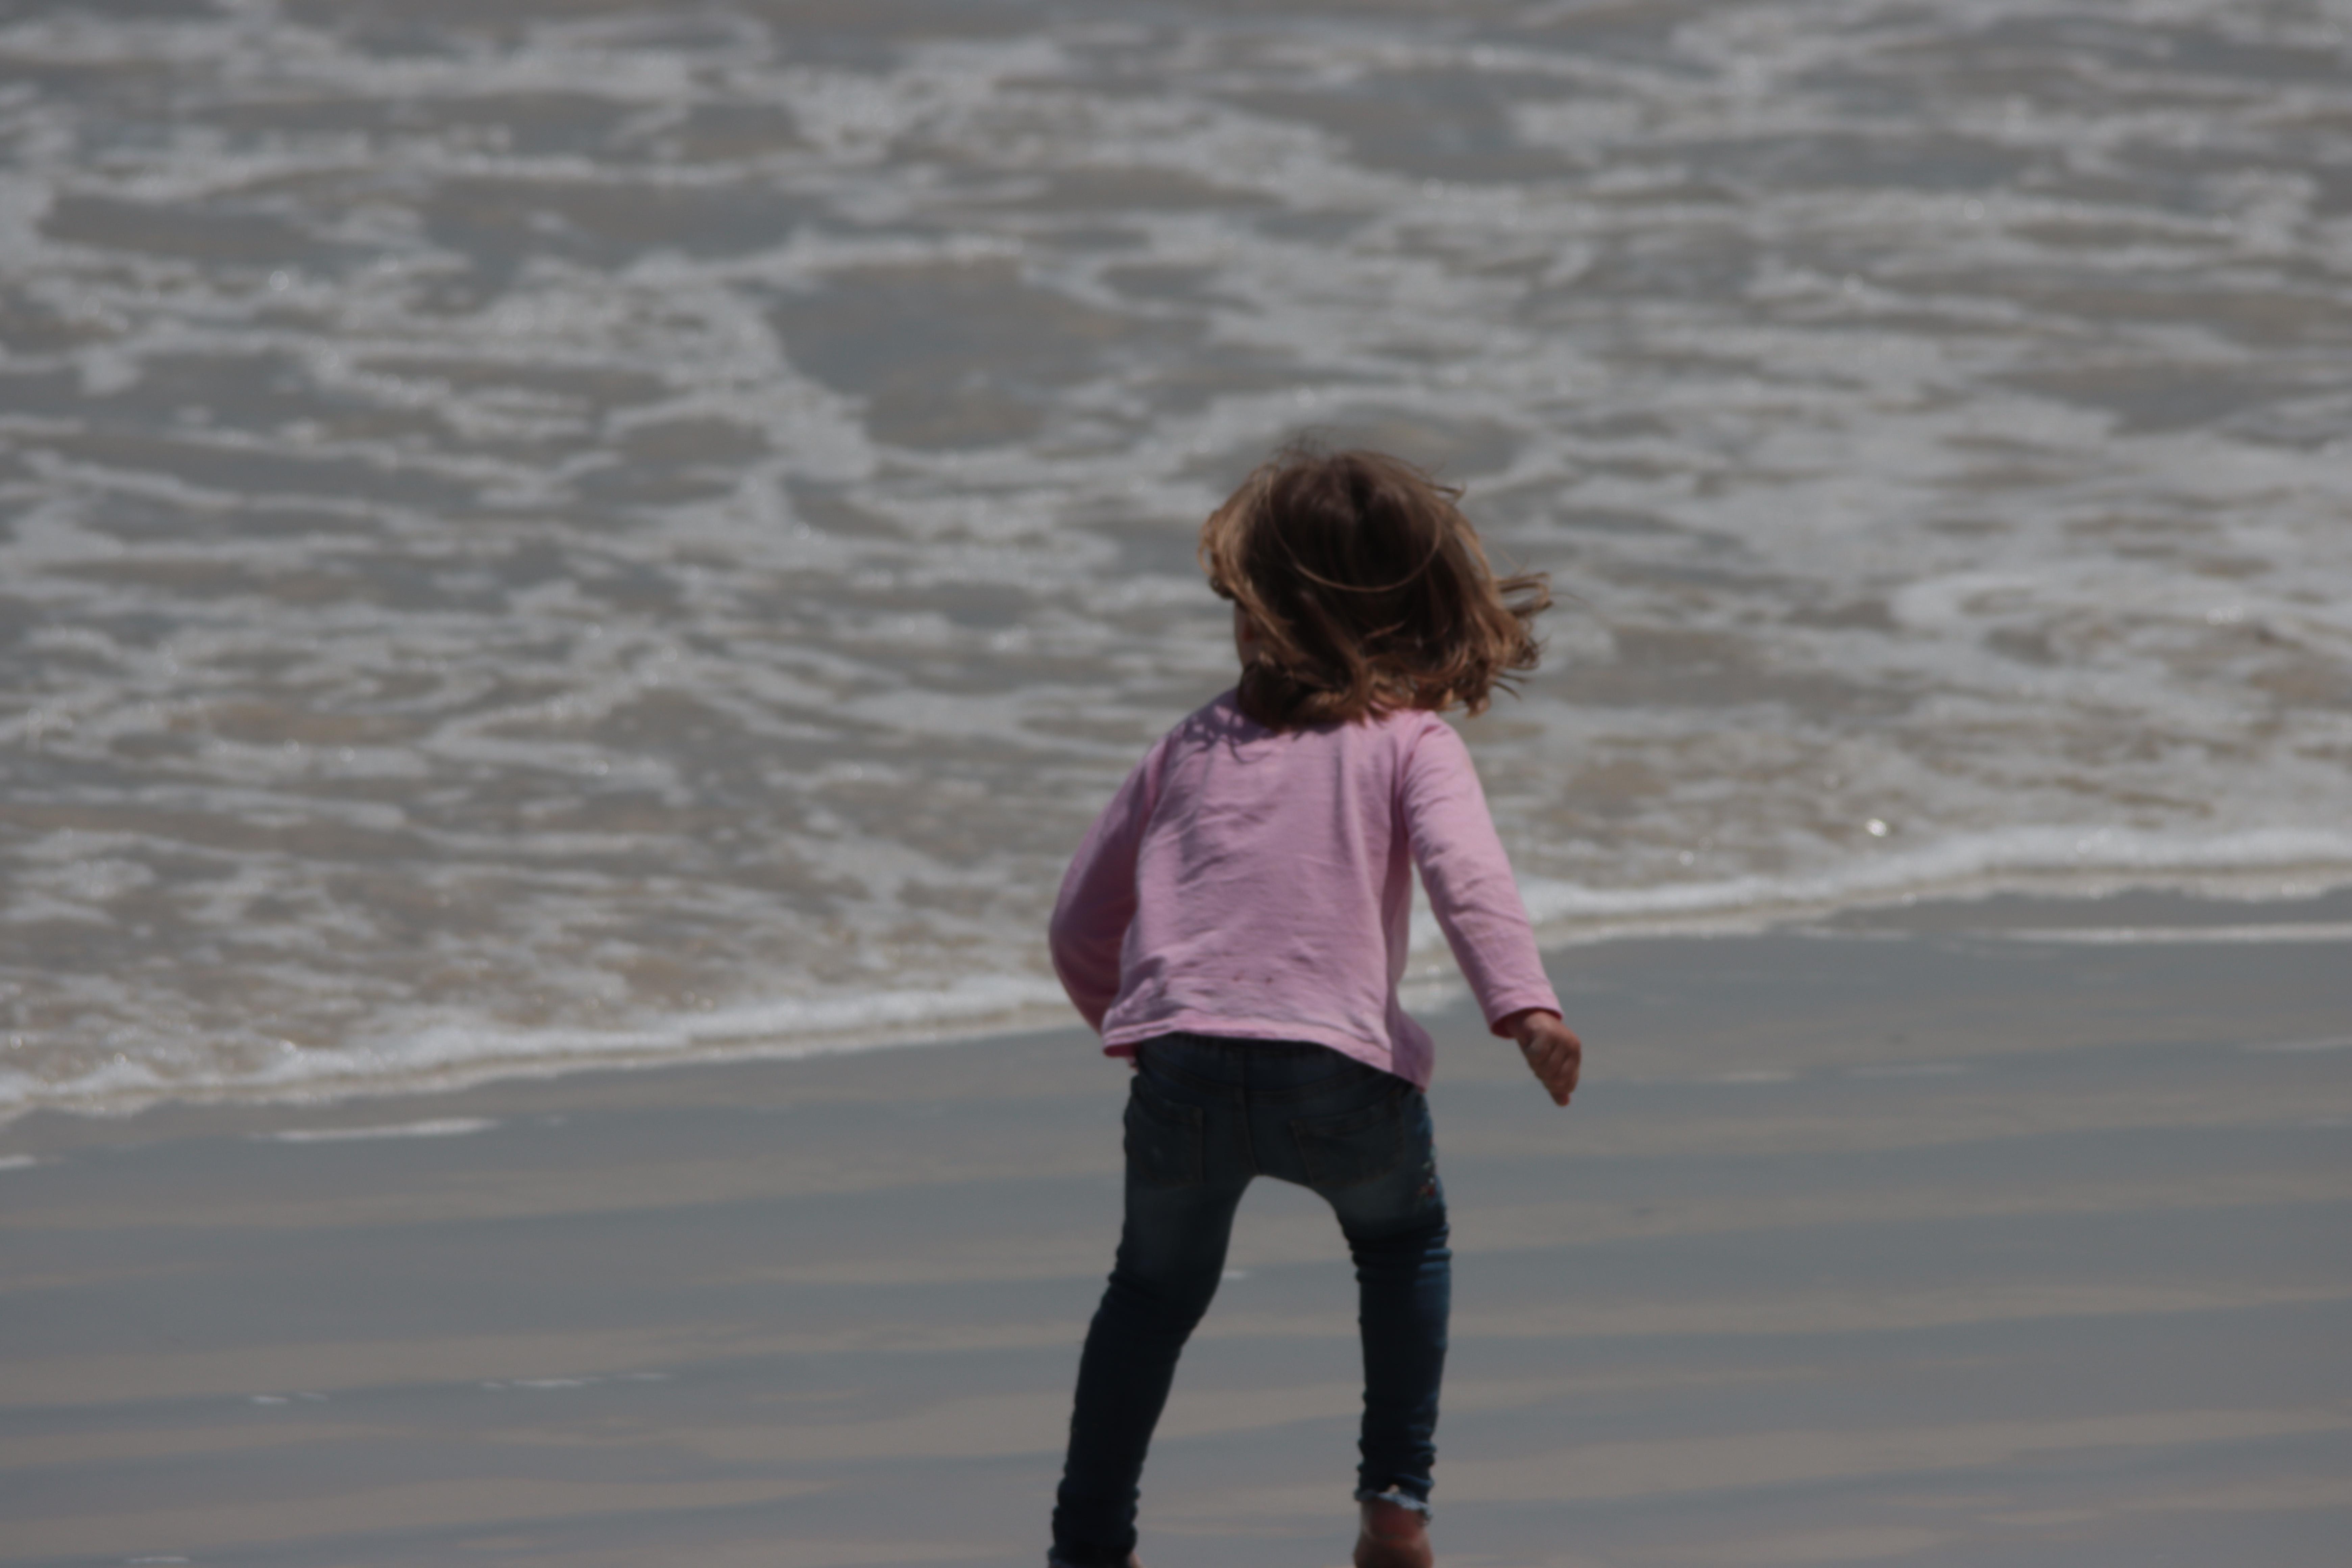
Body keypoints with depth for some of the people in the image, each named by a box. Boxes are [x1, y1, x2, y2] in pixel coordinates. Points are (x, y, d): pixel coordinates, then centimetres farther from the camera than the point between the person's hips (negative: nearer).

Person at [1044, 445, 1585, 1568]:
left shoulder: (1193, 748, 21)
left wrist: (1131, 1032, 42)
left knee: (1155, 1289, 24)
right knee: (1404, 1245, 28)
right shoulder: (1410, 741, 11)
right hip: (1339, 1069, -2)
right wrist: (1524, 1007, -20)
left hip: (1182, 1063, 2)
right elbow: (1465, 873, -10)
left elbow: (1079, 926, 26)